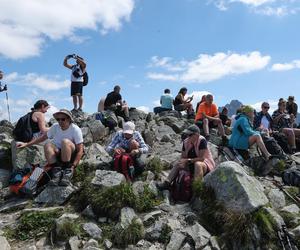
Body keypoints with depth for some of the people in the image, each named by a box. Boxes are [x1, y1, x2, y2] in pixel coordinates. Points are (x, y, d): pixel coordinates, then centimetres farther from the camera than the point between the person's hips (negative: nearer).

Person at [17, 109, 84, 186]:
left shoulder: (75, 129, -16)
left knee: (65, 141, -33)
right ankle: (57, 170, -24)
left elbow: (80, 150, -19)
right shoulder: (55, 127, -2)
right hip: (59, 154, 5)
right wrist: (27, 144, 5)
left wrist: (73, 166, -27)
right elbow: (43, 137, 11)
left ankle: (68, 171, -26)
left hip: (72, 155, -4)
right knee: (48, 145, -23)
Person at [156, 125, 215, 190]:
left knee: (197, 164, -36)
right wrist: (183, 162, -21)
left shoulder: (202, 141, -23)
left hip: (206, 165, -7)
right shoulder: (186, 142, -5)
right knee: (178, 164, -3)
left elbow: (202, 158, -26)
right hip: (192, 164, 7)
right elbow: (183, 157, 0)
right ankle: (167, 183, -11)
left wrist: (188, 160, -23)